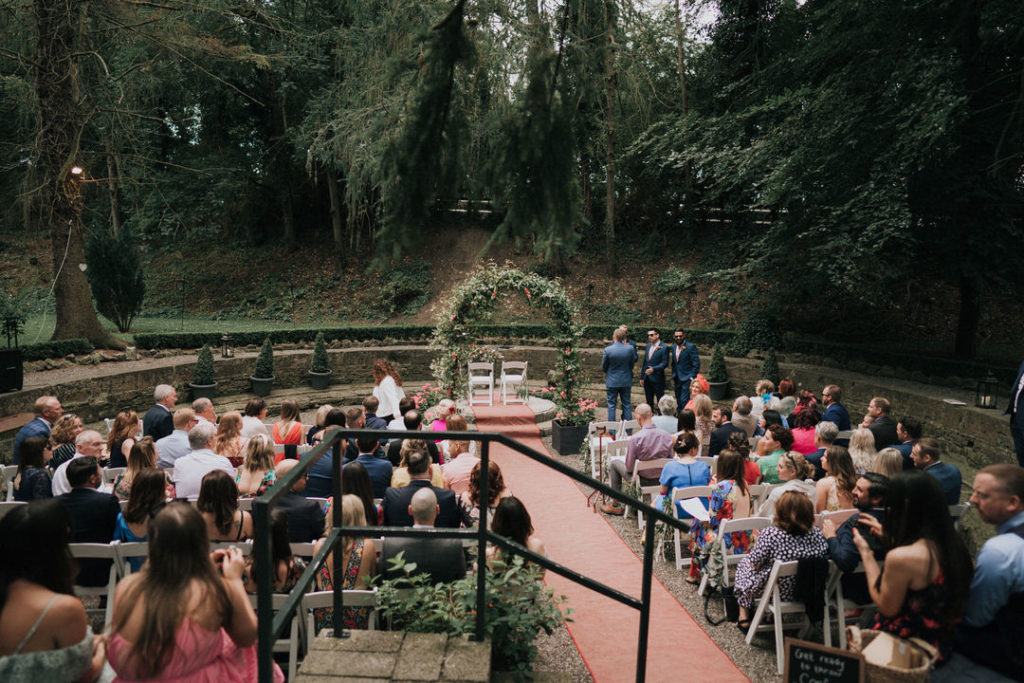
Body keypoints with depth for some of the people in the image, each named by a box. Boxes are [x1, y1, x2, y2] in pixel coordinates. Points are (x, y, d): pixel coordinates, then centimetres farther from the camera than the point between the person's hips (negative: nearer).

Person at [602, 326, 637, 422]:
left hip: (612, 381, -2)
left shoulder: (607, 350, -15)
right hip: (626, 381, 2)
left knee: (611, 405, 7)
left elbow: (603, 368, -4)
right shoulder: (630, 349, -9)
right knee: (627, 404, 12)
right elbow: (632, 365, 3)